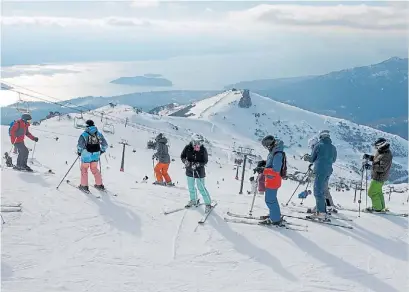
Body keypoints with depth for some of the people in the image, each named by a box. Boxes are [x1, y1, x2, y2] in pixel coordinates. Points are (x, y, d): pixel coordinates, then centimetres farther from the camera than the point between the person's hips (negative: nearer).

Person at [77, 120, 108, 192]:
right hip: (96, 156, 4)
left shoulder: (84, 134, -13)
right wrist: (101, 151, 22)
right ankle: (99, 184, 25)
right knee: (95, 169, 21)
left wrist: (79, 152, 0)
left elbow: (80, 145, -19)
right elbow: (105, 145, 5)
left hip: (86, 156, -4)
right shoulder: (99, 134, 1)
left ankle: (84, 186, 15)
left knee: (84, 169, 13)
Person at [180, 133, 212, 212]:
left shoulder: (203, 150, -16)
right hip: (189, 171, 4)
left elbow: (205, 161, -11)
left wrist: (197, 164, -26)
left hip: (199, 172, -4)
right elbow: (182, 156, 1)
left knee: (201, 188, 0)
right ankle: (194, 200, 42)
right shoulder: (188, 147, -11)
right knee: (191, 187, 19)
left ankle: (208, 203, 13)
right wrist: (186, 161, -19)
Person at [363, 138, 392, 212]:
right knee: (378, 192, 24)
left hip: (379, 177, -10)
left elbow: (381, 168, -33)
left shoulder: (386, 156, -30)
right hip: (378, 176, 10)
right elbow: (376, 159, 16)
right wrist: (369, 157, 0)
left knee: (372, 192, 2)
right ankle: (381, 207, 38)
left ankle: (377, 208, 14)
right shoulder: (381, 151, 0)